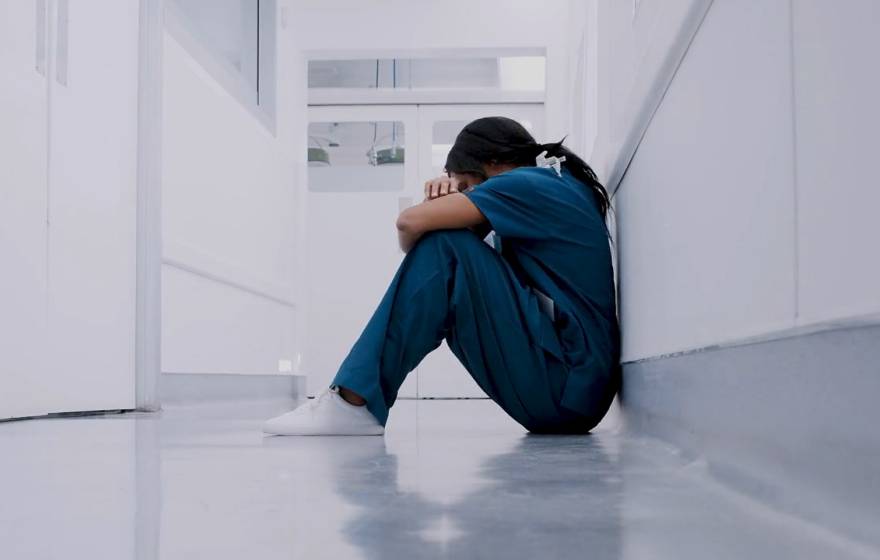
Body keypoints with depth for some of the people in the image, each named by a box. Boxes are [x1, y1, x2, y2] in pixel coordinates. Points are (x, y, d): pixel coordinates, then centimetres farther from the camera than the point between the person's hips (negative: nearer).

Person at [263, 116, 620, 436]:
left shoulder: (529, 184, -8)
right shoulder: (559, 184, 19)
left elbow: (411, 222, -15)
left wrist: (413, 251, 6)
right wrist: (450, 195, 4)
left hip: (565, 384, -9)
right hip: (577, 386, 9)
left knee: (442, 245, -13)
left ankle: (355, 403, -15)